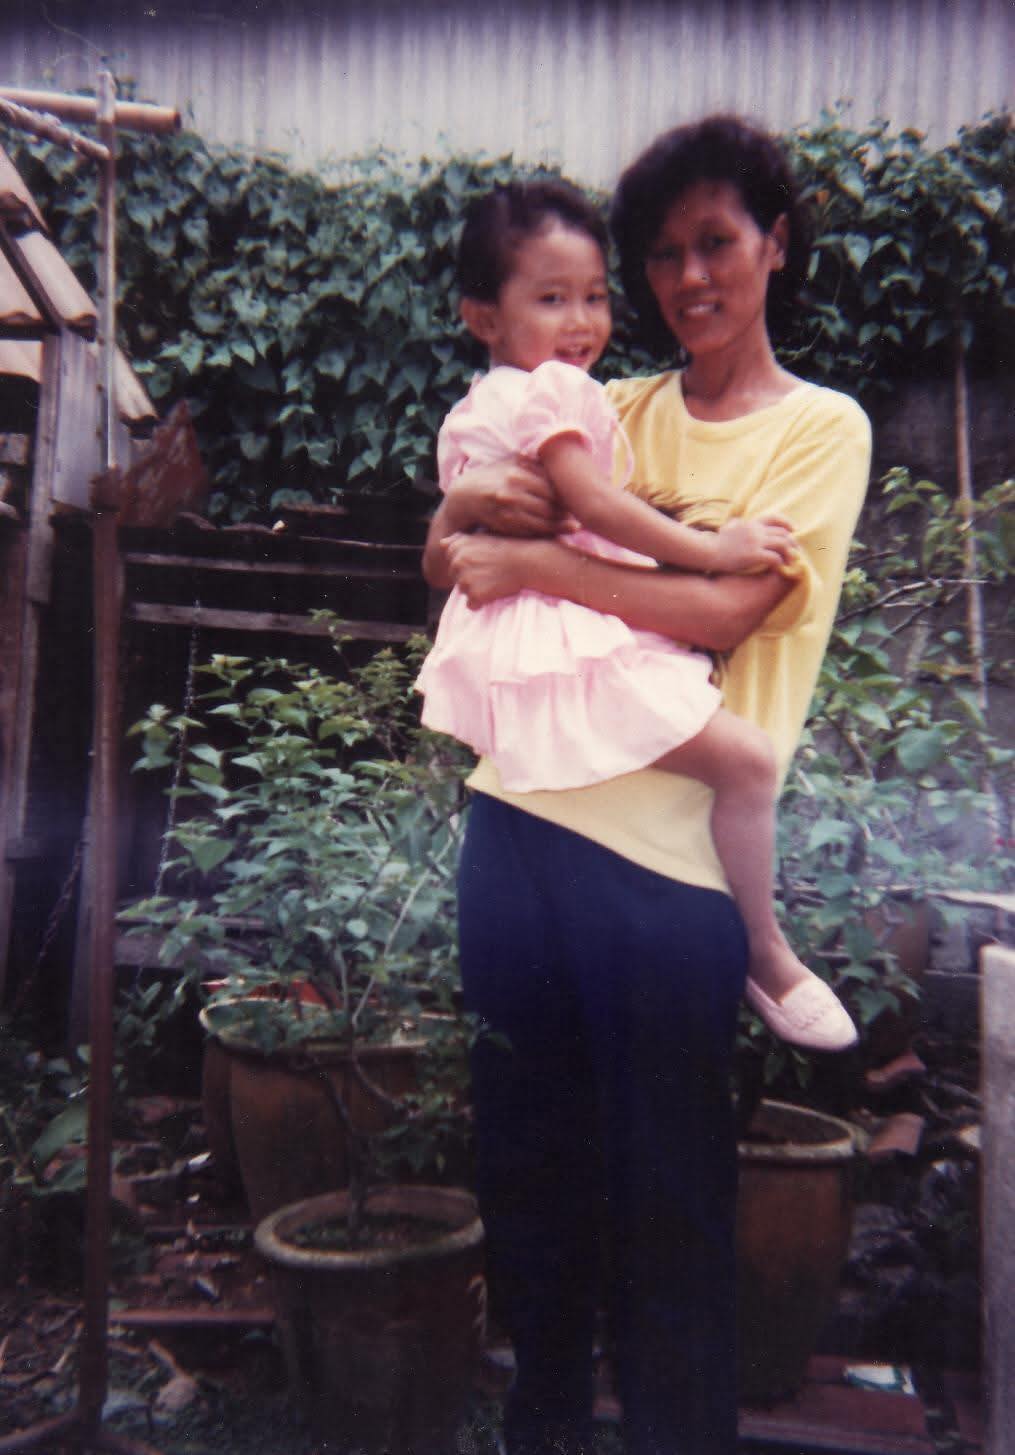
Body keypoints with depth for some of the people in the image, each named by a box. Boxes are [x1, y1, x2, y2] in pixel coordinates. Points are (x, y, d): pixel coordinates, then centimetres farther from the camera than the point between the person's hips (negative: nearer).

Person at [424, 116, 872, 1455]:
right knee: (524, 1147, 16)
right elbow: (449, 563, 11)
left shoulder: (823, 427, 2)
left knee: (667, 1188, 8)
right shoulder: (613, 413, 14)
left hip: (670, 853, -4)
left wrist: (537, 560, -16)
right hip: (520, 811, 5)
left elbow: (728, 607, -14)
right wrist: (468, 506, -11)